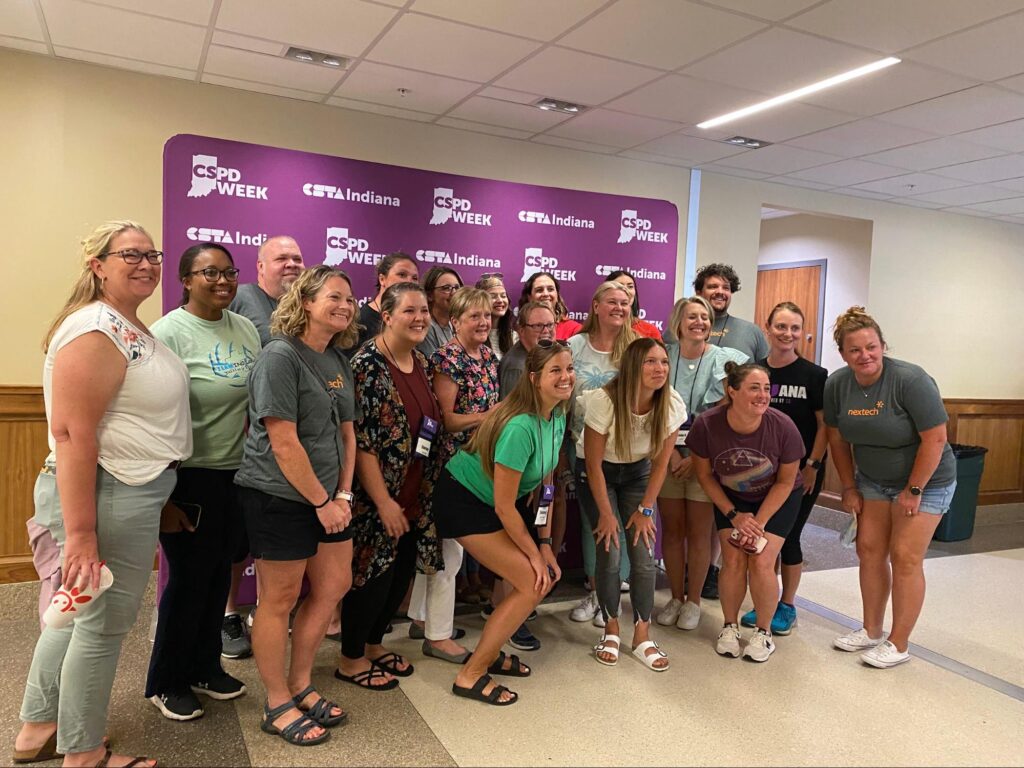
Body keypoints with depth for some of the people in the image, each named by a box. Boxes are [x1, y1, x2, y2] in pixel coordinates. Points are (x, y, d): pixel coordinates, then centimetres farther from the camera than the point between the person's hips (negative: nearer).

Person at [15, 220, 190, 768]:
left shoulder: (134, 328, 13)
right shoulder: (96, 328, -19)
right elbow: (72, 434, -25)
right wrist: (80, 533, -26)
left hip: (133, 491, 10)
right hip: (106, 496, -10)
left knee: (79, 613, 21)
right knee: (104, 622, 5)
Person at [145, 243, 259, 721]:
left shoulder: (246, 329, 7)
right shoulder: (169, 333, -13)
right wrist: (163, 497, -17)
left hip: (237, 473, 6)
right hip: (190, 478, -6)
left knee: (219, 573, 16)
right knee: (189, 578, 5)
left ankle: (205, 667, 35)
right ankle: (167, 683, 26)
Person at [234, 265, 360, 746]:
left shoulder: (338, 360, 9)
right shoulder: (280, 357, -16)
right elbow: (284, 443, -20)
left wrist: (343, 494, 2)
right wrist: (322, 501, -14)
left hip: (326, 496, 8)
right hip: (279, 496, -8)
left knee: (335, 585, 12)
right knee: (280, 598, 5)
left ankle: (300, 687, 31)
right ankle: (278, 706, 23)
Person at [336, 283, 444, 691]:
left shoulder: (421, 363, 8)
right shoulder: (368, 364, -17)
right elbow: (360, 440, -21)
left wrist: (424, 494, 13)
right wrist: (384, 501, -20)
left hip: (414, 499, 8)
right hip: (377, 499, -8)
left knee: (402, 574, 16)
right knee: (374, 575, 4)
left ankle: (373, 644, 37)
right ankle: (351, 659, 25)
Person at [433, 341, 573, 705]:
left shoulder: (557, 418, -3)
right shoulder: (521, 426, -30)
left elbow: (543, 486, 3)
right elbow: (503, 506, -25)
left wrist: (545, 544, -1)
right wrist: (534, 554, -14)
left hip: (496, 502, 9)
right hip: (464, 501, -9)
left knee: (546, 576, 6)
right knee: (531, 583, -11)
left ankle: (490, 652, 24)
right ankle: (470, 675, 1)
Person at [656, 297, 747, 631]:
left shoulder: (726, 360, -1)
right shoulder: (664, 357, 3)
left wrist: (697, 457, -10)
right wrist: (671, 452, -9)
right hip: (668, 456, 2)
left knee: (699, 533, 3)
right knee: (672, 529, 7)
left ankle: (693, 601, 19)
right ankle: (675, 598, 22)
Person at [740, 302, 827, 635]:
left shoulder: (814, 375, -7)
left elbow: (824, 424, -6)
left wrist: (812, 465, -11)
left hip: (801, 472, -3)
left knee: (788, 536, 4)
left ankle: (787, 605, 23)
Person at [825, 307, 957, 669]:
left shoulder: (910, 380, -25)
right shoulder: (836, 384, -9)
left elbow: (935, 439, -22)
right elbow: (838, 439, 1)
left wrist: (913, 490, -17)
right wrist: (849, 487, 3)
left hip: (925, 480, -5)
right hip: (873, 480, 5)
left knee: (905, 558, -4)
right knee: (869, 551, 5)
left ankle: (899, 645, 8)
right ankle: (871, 631, 21)